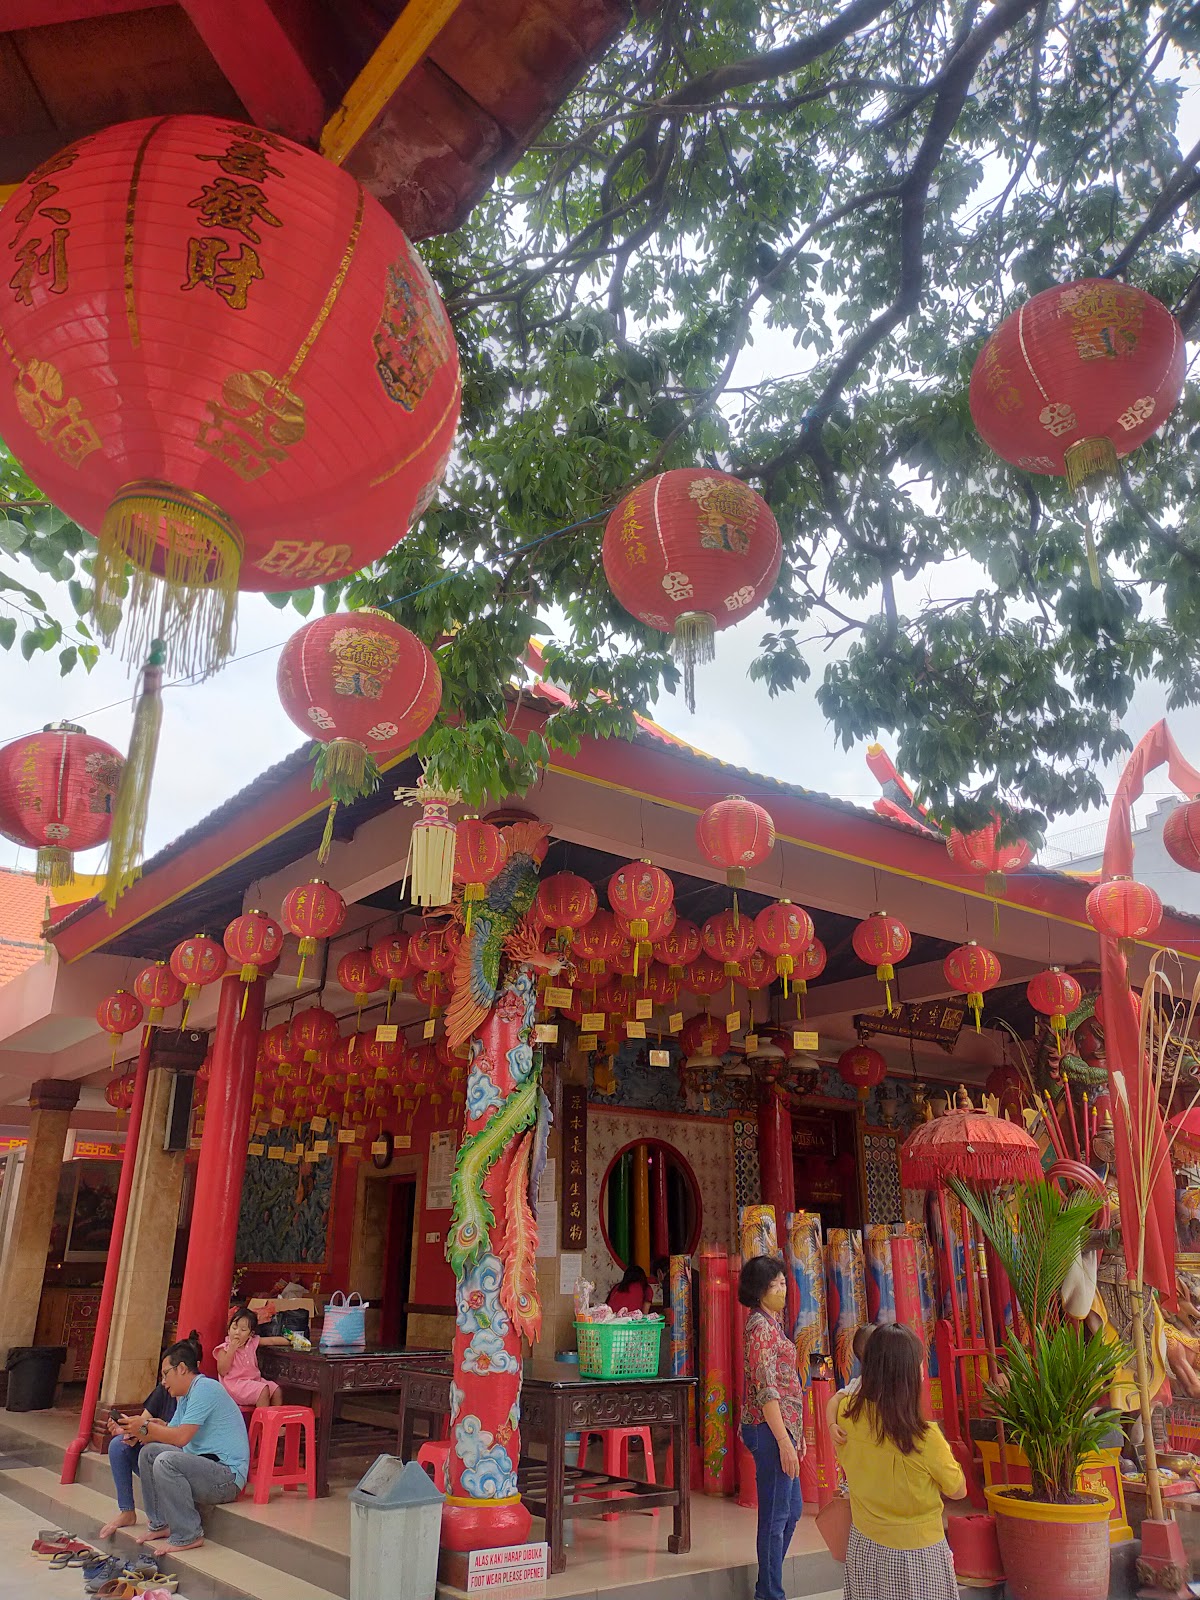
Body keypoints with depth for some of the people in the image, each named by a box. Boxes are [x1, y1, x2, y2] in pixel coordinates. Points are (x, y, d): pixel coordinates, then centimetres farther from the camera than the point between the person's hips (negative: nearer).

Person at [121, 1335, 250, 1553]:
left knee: (166, 1460, -28)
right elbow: (168, 1434, 15)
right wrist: (137, 1433, 0)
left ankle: (188, 1536, -18)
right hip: (205, 1466, 10)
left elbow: (181, 1437, -20)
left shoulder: (204, 1388, -14)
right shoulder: (185, 1397, 20)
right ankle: (161, 1524, 11)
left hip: (227, 1476, -10)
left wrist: (145, 1426, -9)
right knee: (149, 1452, 7)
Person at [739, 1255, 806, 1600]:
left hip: (782, 1427, 10)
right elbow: (766, 1390, -21)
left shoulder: (769, 1322, 13)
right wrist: (785, 1442, -22)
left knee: (792, 1510, 19)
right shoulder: (761, 1326, -17)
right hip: (770, 1429, -10)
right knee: (776, 1516, 0)